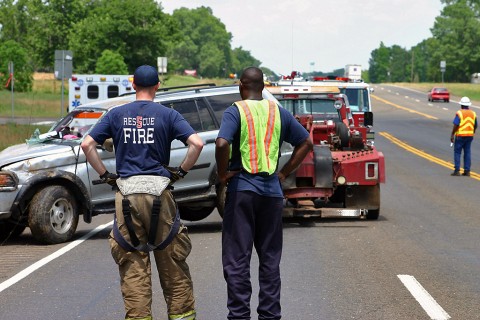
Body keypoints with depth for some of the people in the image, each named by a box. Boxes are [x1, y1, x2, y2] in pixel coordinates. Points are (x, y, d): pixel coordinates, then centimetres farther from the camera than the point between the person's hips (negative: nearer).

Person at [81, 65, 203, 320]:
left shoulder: (117, 114, 8)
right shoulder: (167, 115, 3)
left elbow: (87, 144, 1)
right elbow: (196, 143, -9)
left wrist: (105, 175, 7)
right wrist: (181, 171, 3)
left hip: (127, 192, 1)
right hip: (158, 191, -1)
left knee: (132, 262, 6)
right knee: (171, 260, 8)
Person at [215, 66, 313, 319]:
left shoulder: (235, 111, -6)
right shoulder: (279, 112, 8)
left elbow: (222, 144, -22)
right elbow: (306, 142, 11)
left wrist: (222, 174, -8)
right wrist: (284, 172, 11)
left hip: (242, 189, -4)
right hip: (272, 191, 4)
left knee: (237, 258, 2)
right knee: (270, 258, 12)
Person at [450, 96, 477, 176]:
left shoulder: (459, 113, -10)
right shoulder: (473, 114, 6)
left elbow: (456, 125, -16)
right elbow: (475, 126, 12)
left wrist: (452, 135, -10)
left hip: (460, 136, -5)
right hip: (469, 136, 5)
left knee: (457, 152, 2)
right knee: (467, 152, 8)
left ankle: (457, 170, -1)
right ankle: (467, 171, 6)